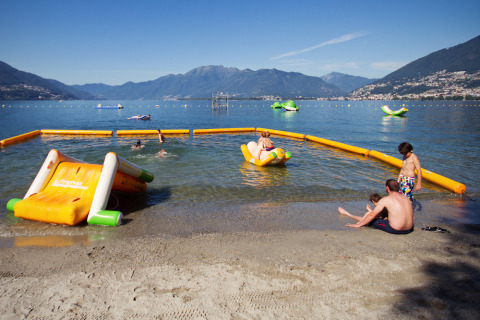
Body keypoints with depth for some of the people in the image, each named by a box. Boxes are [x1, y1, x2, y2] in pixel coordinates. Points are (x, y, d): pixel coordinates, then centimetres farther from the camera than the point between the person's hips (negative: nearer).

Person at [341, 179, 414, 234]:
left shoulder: (385, 200, -10)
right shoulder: (405, 197, 9)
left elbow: (372, 215, -8)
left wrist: (358, 225, 3)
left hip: (395, 230, -7)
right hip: (409, 230, 7)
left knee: (372, 220, 11)